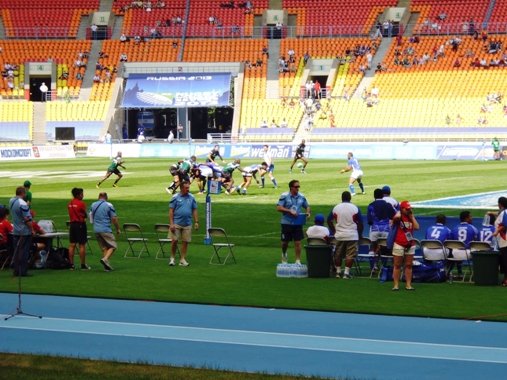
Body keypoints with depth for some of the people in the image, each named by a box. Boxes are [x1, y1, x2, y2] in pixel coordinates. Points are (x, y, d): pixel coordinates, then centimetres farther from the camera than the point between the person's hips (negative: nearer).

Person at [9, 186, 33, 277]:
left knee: (16, 251, 12)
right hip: (25, 232, -7)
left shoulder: (11, 201, 5)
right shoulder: (22, 204, -20)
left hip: (15, 231, 7)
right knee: (24, 252, -2)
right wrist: (32, 229, -11)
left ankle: (16, 270, 14)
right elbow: (27, 219, -20)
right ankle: (23, 271, -1)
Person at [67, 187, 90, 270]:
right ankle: (83, 265, 1)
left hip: (72, 224, 7)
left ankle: (71, 264, 10)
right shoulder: (81, 203, -12)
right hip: (80, 224, -7)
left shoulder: (69, 203, 9)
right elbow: (85, 215, -5)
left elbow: (70, 214, 11)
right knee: (82, 245, -1)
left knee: (72, 245, 8)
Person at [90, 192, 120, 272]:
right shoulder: (109, 205, -7)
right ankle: (105, 259, -21)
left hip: (96, 230, 6)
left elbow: (91, 218, 20)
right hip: (106, 229, -6)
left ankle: (106, 266, 7)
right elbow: (114, 219, -7)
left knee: (104, 248, 12)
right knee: (113, 246, 1)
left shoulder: (93, 205, 9)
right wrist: (118, 229, 3)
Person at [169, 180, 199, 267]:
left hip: (187, 224, 3)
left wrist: (196, 222, 4)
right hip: (176, 223, -3)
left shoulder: (191, 198, 7)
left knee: (185, 242, 3)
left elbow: (194, 211, 11)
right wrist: (171, 224, -9)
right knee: (174, 241, -3)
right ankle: (172, 258, 11)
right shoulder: (175, 197, -2)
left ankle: (182, 260, 10)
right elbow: (171, 211, -3)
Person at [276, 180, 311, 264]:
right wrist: (290, 211, -21)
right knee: (285, 242, 10)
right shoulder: (284, 196, -8)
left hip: (298, 223, 2)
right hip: (286, 223, -2)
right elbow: (278, 208, -13)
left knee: (298, 242, -2)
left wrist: (307, 212, -2)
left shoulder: (301, 197, 5)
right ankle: (284, 254, 40)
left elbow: (307, 206, 19)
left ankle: (298, 260, 3)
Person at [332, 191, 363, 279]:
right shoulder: (355, 208, -6)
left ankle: (338, 272, 18)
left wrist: (334, 230, 19)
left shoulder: (336, 208, 1)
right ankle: (346, 273, -5)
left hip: (339, 235, 3)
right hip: (352, 235, -3)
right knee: (350, 255, 1)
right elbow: (360, 223, -2)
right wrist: (360, 234, 10)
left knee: (338, 255, 14)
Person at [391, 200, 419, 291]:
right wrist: (399, 212, -9)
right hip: (399, 244, -5)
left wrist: (412, 216, -2)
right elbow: (396, 217, -31)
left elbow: (417, 227, -5)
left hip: (410, 245, 5)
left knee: (409, 265, 6)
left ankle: (408, 285, 9)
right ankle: (396, 285, 3)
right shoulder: (399, 217, -5)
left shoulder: (411, 218, 11)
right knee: (397, 265, 0)